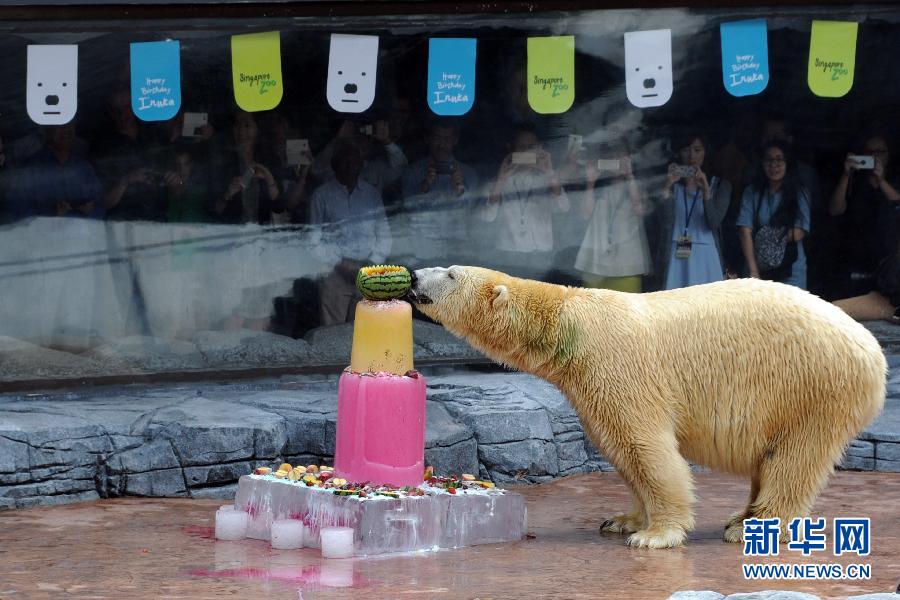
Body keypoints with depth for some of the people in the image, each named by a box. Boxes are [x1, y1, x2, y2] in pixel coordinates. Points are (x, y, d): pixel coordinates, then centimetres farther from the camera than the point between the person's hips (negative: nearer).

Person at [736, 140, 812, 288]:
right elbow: (745, 231, -6)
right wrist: (753, 271, -15)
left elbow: (799, 233, -3)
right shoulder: (752, 192, 3)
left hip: (791, 271, 0)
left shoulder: (800, 193, 3)